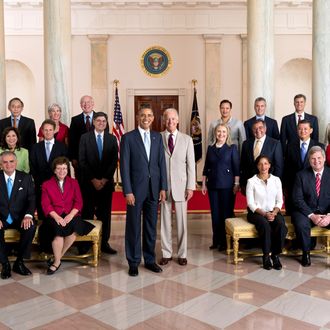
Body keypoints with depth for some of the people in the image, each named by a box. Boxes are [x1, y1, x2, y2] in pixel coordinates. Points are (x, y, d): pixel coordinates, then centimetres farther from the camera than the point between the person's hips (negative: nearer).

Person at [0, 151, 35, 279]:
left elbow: (32, 199, -2)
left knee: (31, 228, -30)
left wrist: (28, 215, -22)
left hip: (20, 217, 0)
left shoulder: (25, 178, 2)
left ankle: (19, 262, -11)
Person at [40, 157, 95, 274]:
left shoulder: (74, 183, 16)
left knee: (74, 228, -32)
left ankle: (57, 259, -16)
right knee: (58, 229, -33)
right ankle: (57, 261, -15)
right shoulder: (46, 185, 13)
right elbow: (46, 204, 2)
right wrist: (56, 217, -16)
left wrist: (70, 215, -13)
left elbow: (78, 202, 6)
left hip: (71, 215, 1)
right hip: (54, 216, -1)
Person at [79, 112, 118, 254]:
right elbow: (82, 161, -2)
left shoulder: (112, 138, 8)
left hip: (106, 182, 2)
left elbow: (114, 161, 3)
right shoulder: (85, 137, 3)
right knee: (87, 214, -1)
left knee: (105, 214, 4)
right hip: (89, 182, -1)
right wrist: (93, 179, -9)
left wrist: (105, 179, -7)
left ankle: (104, 243, 10)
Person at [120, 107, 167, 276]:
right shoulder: (128, 137, -4)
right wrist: (127, 191, -12)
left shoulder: (157, 137, 8)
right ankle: (133, 262, 18)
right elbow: (124, 166, -7)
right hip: (136, 189, -3)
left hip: (154, 188, 4)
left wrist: (163, 187, 2)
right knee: (134, 227, 6)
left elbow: (161, 163, 7)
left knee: (151, 227, 12)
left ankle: (150, 259, 26)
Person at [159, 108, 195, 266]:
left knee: (181, 220, 6)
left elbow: (191, 164, 4)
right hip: (163, 185, 0)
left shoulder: (187, 139, 5)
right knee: (165, 220, 6)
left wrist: (190, 187, -2)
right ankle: (166, 253, 19)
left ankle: (182, 254, 19)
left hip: (180, 185, 1)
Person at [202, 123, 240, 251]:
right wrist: (204, 184, 9)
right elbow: (206, 168, 13)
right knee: (215, 213, 6)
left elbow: (236, 167, -2)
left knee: (227, 213, 0)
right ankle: (216, 240, 16)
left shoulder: (232, 148, 1)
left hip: (227, 185, -3)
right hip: (213, 185, 3)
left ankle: (226, 241, 9)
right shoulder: (210, 148, 11)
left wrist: (236, 184, -8)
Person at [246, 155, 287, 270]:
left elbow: (279, 200, 6)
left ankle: (276, 255, -19)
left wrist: (274, 212, -13)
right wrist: (264, 214, -17)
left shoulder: (276, 180, 7)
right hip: (256, 212, -2)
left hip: (273, 212, 3)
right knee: (265, 224, -34)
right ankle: (266, 256, -21)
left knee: (281, 224, -30)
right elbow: (250, 203, -6)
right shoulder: (251, 181, -2)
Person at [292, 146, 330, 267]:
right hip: (306, 211, -1)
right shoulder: (301, 175, 0)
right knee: (301, 224, -32)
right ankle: (306, 253, -6)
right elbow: (298, 199, -6)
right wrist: (312, 216, -17)